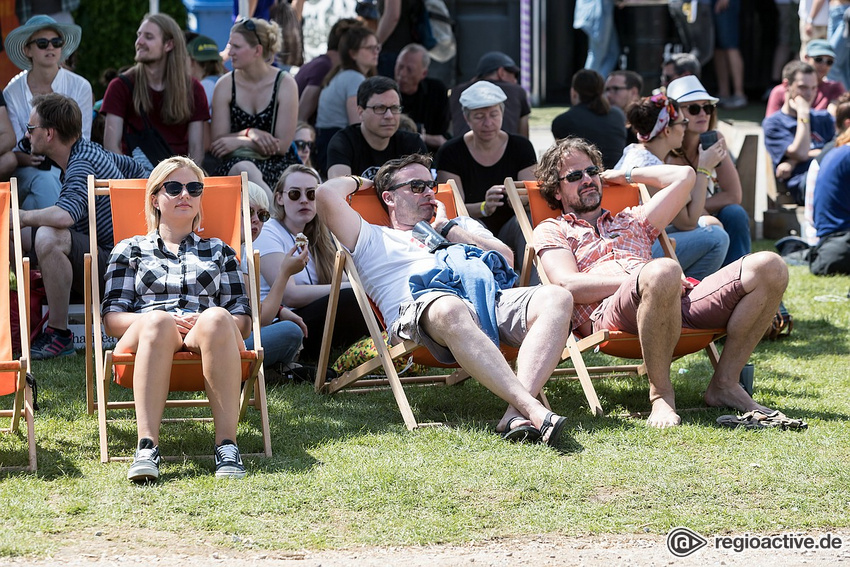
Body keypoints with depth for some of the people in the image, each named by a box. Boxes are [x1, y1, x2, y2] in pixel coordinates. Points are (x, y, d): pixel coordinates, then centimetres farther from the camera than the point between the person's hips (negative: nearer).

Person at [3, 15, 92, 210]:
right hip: (27, 171, -1)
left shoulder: (80, 87, 1)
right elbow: (12, 150, -3)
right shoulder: (12, 93, 0)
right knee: (46, 180, -35)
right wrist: (27, 158, -27)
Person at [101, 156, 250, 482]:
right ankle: (147, 446, -52)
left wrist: (207, 323, -6)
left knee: (216, 319, -38)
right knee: (157, 321, -39)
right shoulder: (129, 250, 27)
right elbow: (111, 319, 12)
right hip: (146, 340, -1)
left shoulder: (219, 251, 31)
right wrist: (165, 321, -7)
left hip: (206, 345, 1)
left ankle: (227, 444, -47)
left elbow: (243, 319, 18)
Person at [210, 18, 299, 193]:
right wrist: (248, 133, -17)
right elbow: (218, 143, 1)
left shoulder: (285, 84, -3)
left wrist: (238, 142, -12)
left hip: (276, 164, -1)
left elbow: (282, 145, -6)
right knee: (244, 170, -39)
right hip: (236, 161, 1)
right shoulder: (225, 85, 3)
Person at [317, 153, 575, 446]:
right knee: (449, 309, -44)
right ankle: (534, 410, -54)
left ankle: (516, 413, -46)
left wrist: (447, 228, 22)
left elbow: (505, 257, 23)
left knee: (557, 298, -27)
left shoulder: (461, 226, 41)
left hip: (488, 299, 4)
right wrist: (360, 182, 36)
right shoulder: (372, 239, 28)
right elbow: (326, 194, 15)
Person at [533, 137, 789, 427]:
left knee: (769, 266, -16)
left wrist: (623, 175, 40)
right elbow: (569, 285, 4)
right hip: (610, 311, -6)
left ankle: (724, 384, -12)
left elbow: (684, 176, 38)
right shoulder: (551, 230, 24)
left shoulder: (631, 220, 40)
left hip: (678, 303, 6)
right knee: (662, 271, -43)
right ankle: (661, 392, -26)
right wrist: (645, 279, -6)